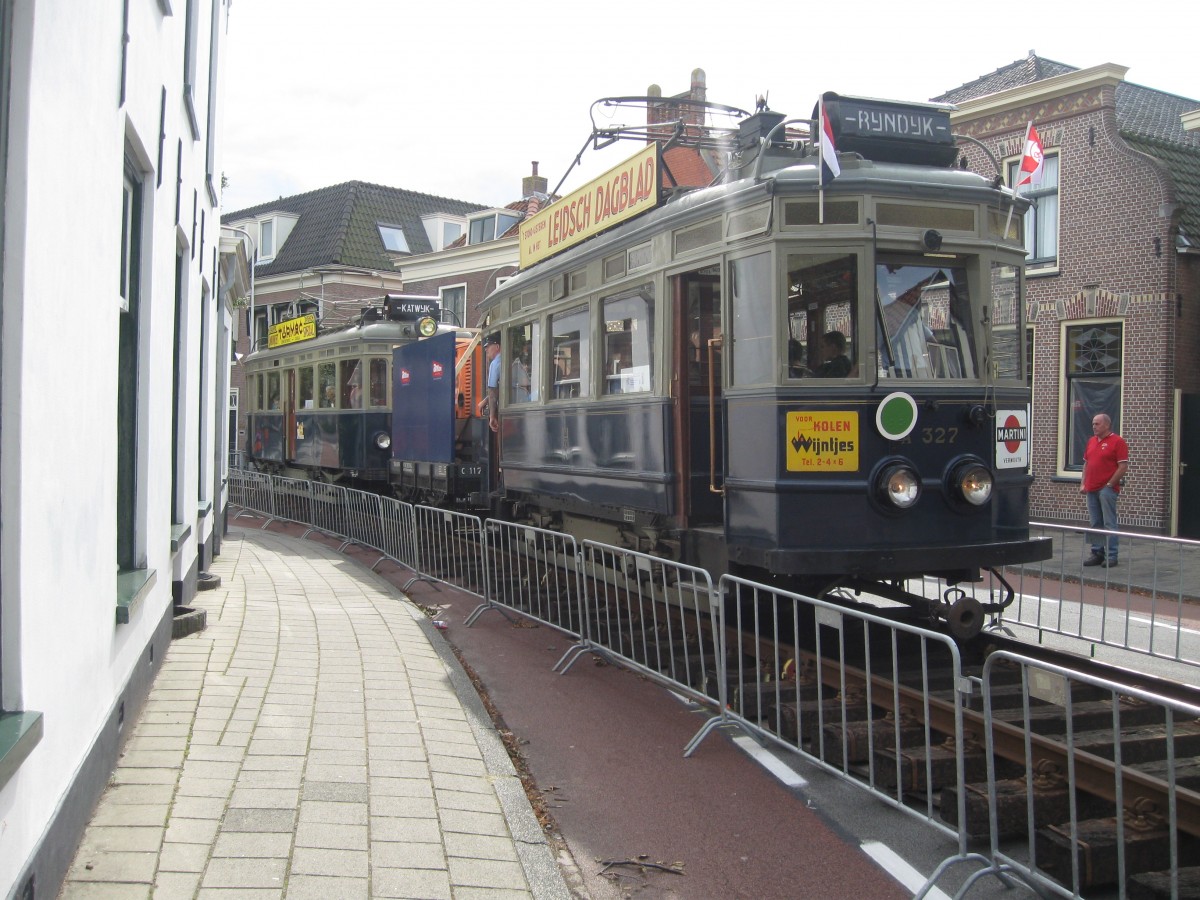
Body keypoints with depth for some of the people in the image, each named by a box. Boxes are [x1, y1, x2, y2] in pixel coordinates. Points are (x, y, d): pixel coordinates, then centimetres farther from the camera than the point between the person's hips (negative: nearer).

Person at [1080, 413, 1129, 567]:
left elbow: (1123, 466, -11)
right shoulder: (1091, 441, 16)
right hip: (1091, 489, 7)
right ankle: (1097, 553, 15)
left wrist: (1109, 485, -13)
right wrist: (1083, 484, 10)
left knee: (1109, 524, -4)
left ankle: (1111, 556, -1)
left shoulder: (1117, 441, -6)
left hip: (1107, 489, -7)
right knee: (1095, 524, 9)